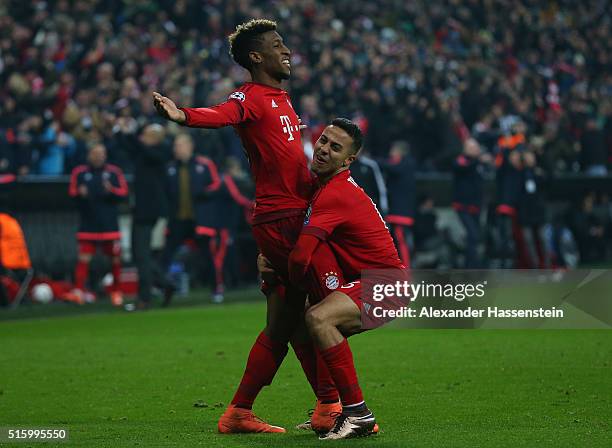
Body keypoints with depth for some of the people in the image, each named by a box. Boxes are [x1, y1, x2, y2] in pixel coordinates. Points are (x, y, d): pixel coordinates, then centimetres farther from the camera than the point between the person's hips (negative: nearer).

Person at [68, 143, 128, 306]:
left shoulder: (114, 172, 5)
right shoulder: (79, 172, 4)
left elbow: (123, 193, 2)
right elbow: (72, 192, 5)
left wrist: (112, 190, -18)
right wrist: (79, 193, -17)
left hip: (110, 224, 1)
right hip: (88, 224, -1)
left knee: (115, 258, 6)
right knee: (84, 257, -10)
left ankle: (116, 291, 21)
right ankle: (79, 290, -11)